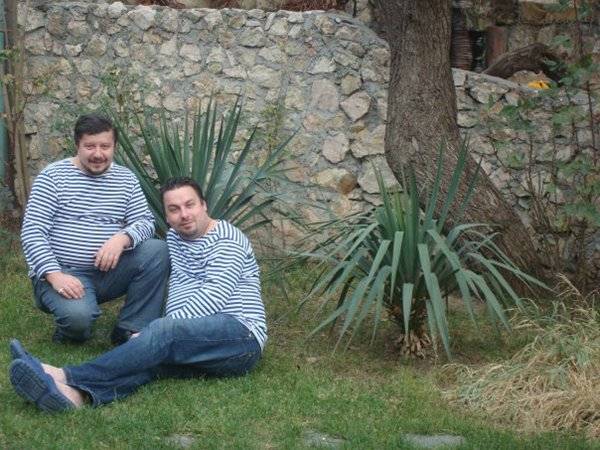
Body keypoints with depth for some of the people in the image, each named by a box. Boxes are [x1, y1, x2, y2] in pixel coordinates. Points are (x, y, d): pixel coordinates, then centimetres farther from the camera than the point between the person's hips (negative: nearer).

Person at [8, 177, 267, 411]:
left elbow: (214, 296, -16)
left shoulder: (226, 238, -3)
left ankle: (68, 377, -46)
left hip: (240, 336, -6)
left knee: (163, 333, -34)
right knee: (150, 360, -27)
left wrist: (165, 330, -23)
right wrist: (166, 331, -1)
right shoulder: (175, 237, 22)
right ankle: (75, 393, -57)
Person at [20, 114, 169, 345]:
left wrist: (123, 238, -22)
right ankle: (72, 330, 4)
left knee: (157, 250, -20)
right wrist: (54, 275, -23)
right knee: (78, 316, -34)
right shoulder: (53, 176, -4)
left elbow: (145, 222, 1)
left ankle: (131, 330, -12)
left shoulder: (126, 178, 8)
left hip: (109, 271, 4)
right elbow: (32, 232, -9)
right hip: (64, 274, -4)